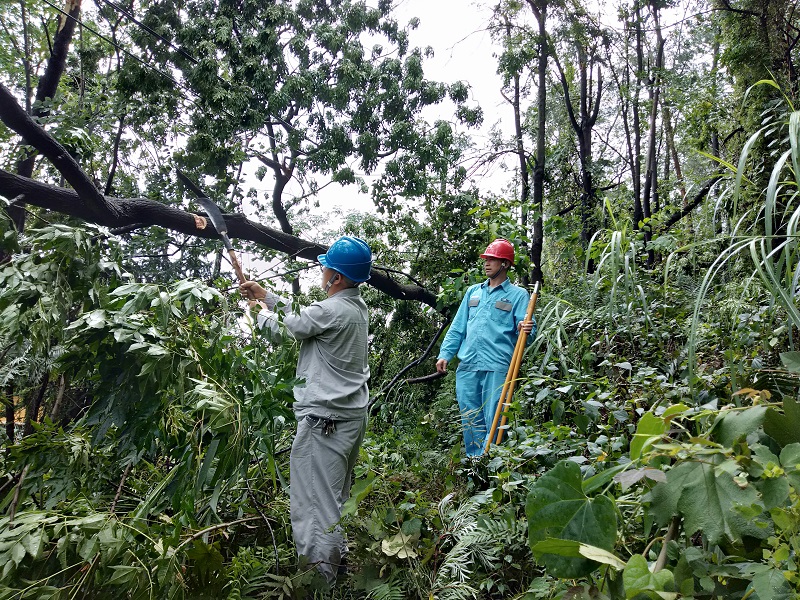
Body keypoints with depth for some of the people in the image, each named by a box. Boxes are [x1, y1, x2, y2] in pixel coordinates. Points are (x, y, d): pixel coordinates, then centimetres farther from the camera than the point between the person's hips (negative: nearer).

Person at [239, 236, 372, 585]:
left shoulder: (330, 312, -22)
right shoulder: (356, 306, 6)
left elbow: (281, 327, -8)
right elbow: (301, 316, 16)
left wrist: (263, 311, 14)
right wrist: (265, 295, 19)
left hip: (324, 420, -10)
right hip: (353, 415, 10)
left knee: (315, 501, 2)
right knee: (338, 496, 24)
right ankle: (337, 559, 39)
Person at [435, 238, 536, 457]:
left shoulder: (518, 295, 5)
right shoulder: (473, 291, 18)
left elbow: (525, 330, -2)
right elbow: (457, 328, 19)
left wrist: (526, 330, -25)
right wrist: (445, 354, 10)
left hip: (497, 367, -4)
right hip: (467, 367, 5)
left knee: (493, 421, -4)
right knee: (470, 421, 9)